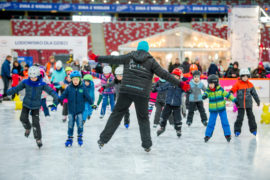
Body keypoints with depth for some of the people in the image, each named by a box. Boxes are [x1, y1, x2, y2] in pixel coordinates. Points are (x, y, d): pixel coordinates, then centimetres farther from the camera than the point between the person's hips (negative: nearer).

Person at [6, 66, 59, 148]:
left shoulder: (42, 84, -13)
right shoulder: (25, 82, -10)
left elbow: (50, 90, -16)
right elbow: (17, 88, -10)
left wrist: (55, 97, -34)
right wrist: (9, 92, -28)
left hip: (36, 105, -2)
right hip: (26, 104, 2)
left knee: (35, 122, -8)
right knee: (23, 118, -14)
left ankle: (38, 139, 9)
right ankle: (28, 128, 21)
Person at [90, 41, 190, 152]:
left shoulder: (129, 57, 9)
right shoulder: (150, 61, 4)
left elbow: (113, 59, 15)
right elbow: (164, 74, 0)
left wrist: (97, 58, 28)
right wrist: (180, 84, 1)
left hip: (126, 91, 1)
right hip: (142, 94, -1)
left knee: (116, 114, 8)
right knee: (143, 119, 12)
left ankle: (103, 139, 6)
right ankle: (147, 145, 9)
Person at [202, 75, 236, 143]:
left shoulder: (220, 89, -9)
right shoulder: (208, 90, -6)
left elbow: (227, 94, -4)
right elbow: (206, 94, -23)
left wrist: (234, 100, -4)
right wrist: (204, 96, -47)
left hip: (222, 109, -1)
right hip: (213, 110, 1)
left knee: (225, 122, 0)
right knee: (211, 123, 3)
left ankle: (227, 135, 10)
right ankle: (208, 135, 14)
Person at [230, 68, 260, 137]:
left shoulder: (250, 85, 6)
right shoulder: (238, 84, -4)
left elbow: (254, 93, 14)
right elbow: (233, 90, -9)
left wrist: (257, 101, 19)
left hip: (248, 104, 3)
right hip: (240, 104, -3)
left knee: (251, 116, 9)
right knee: (240, 117, -4)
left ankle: (253, 129, 22)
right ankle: (237, 130, 5)